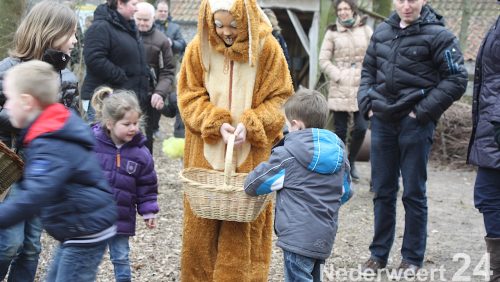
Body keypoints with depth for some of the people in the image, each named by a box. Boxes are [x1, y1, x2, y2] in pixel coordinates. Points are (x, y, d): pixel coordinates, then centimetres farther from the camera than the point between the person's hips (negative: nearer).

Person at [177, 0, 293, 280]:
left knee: (243, 227, 2)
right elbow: (190, 96, 0)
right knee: (200, 224, 6)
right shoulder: (199, 48, -3)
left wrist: (249, 125, -18)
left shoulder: (267, 48, -7)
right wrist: (217, 123, -16)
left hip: (249, 156, -1)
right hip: (206, 153, 1)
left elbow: (280, 98, -3)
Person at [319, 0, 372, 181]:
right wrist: (338, 76, -7)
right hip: (340, 89, -1)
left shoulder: (366, 30, 6)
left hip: (362, 88, 1)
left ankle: (351, 161, 18)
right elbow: (323, 60, 3)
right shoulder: (332, 33, 5)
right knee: (340, 130, 2)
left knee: (361, 128, -6)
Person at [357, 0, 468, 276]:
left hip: (415, 124, -4)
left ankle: (412, 257, 16)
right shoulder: (382, 31, 8)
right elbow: (368, 70, 19)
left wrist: (423, 112, -12)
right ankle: (379, 253, 23)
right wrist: (367, 103, 6)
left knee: (413, 193, 4)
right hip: (382, 121, 5)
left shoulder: (437, 35, -8)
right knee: (382, 191, 11)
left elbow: (456, 79, -9)